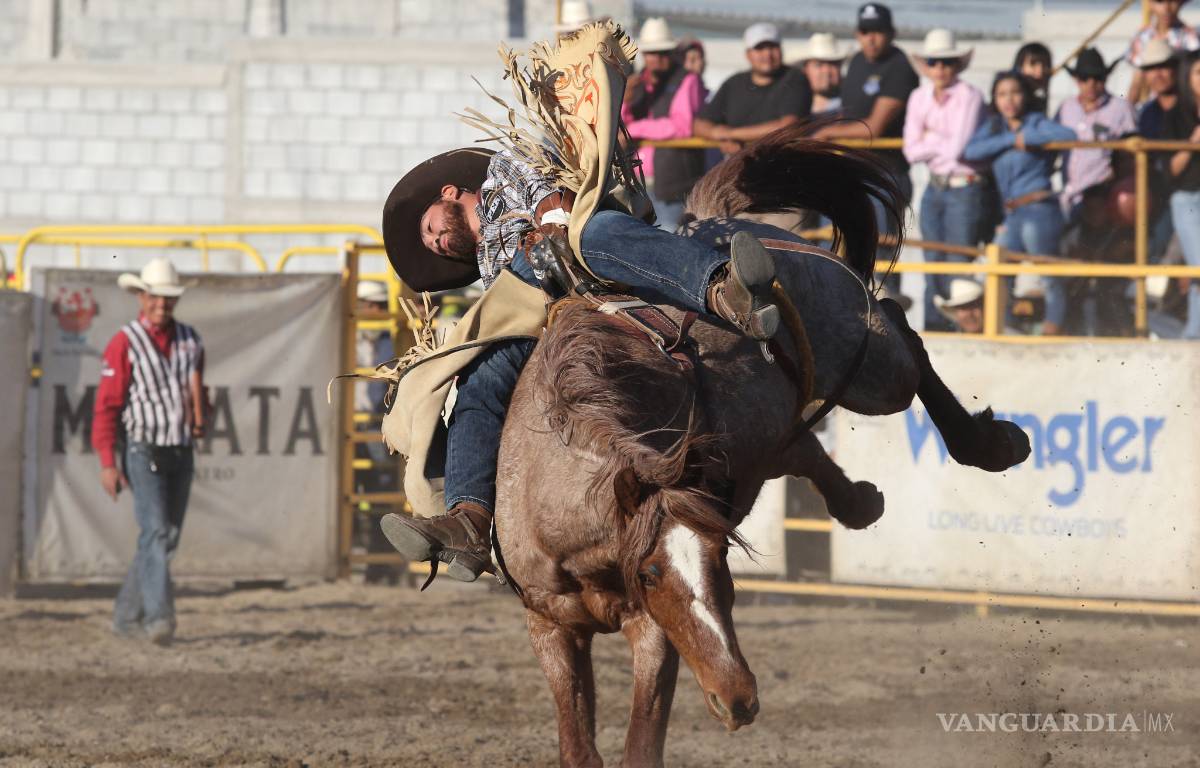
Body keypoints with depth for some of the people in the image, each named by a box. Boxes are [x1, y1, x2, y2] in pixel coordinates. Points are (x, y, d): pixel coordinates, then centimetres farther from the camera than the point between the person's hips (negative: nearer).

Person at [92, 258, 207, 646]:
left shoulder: (190, 341, 8)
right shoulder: (124, 344, -8)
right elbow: (107, 406, -10)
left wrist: (200, 419, -1)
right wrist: (107, 463, -15)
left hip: (181, 452, 6)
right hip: (144, 452, -6)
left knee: (167, 537, 9)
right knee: (155, 531, -18)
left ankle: (127, 616, 22)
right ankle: (159, 618, -26)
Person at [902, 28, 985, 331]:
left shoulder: (968, 96, -11)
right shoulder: (919, 98, 6)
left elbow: (957, 147, -17)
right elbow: (911, 151, -1)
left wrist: (930, 139, -3)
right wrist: (943, 143, -10)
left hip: (964, 189, -6)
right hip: (934, 189, 6)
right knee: (933, 263, 8)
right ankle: (934, 326, 14)